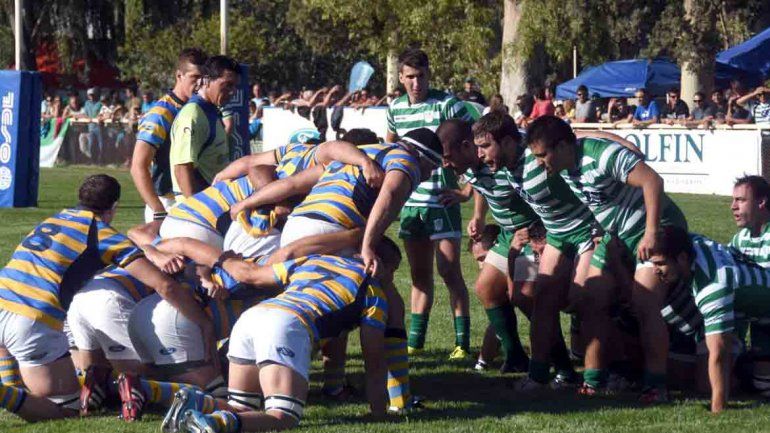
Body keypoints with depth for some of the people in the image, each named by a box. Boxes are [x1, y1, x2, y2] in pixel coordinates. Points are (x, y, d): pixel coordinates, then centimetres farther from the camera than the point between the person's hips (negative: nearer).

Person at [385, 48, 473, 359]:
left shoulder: (448, 105, -10)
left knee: (449, 271, -7)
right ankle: (415, 340, 21)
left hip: (442, 199, -6)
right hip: (410, 200, 6)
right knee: (419, 273, 13)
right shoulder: (395, 108, 8)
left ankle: (462, 342, -1)